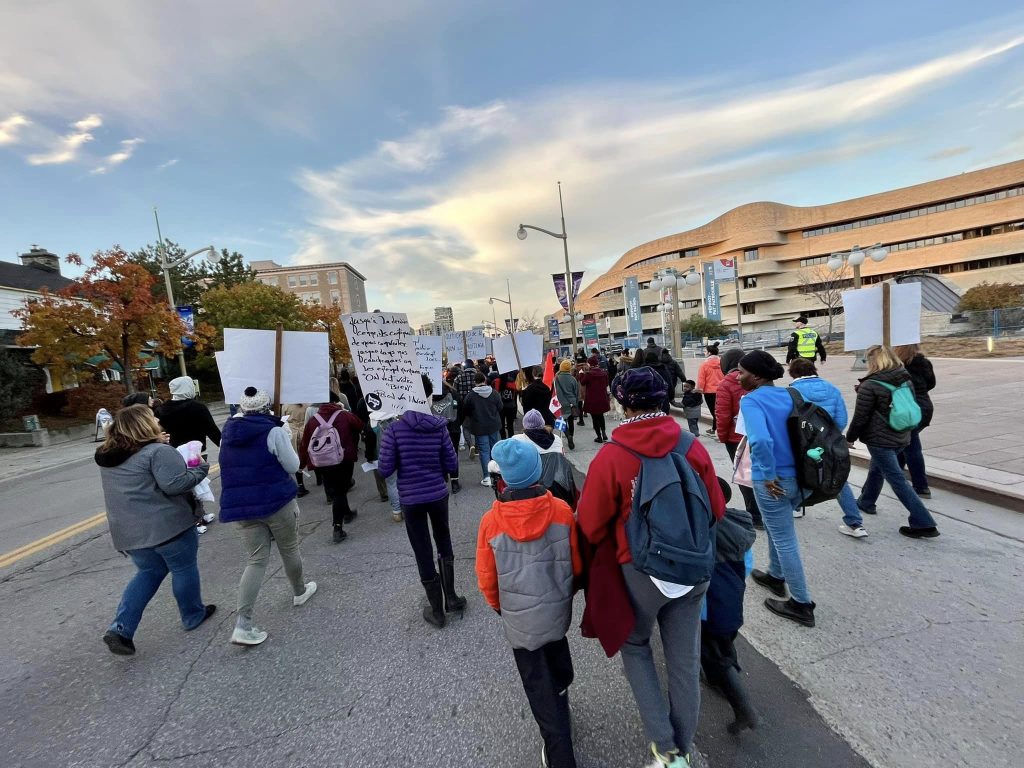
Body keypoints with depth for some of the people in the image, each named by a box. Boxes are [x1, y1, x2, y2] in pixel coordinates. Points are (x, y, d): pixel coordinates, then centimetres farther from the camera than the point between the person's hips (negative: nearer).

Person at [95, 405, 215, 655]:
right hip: (167, 526, -7)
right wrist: (201, 468, -12)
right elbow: (174, 484, -25)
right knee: (184, 569, 12)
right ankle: (193, 616, 28)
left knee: (148, 572, 24)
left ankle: (120, 628, 13)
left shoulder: (107, 456, 8)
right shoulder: (158, 451, -20)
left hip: (129, 531, 8)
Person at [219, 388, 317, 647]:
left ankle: (242, 625, 1)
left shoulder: (229, 433, 5)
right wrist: (287, 439, 2)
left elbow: (231, 469, 19)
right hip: (278, 502, -4)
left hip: (242, 506, 5)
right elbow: (293, 466, -10)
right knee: (289, 550, 17)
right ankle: (299, 592, 38)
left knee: (256, 561, 8)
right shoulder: (274, 431, -14)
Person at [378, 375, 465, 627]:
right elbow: (452, 465, -6)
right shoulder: (439, 427, -9)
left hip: (410, 499, -1)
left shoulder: (394, 430, -14)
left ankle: (437, 610, 28)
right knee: (444, 543, 25)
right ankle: (451, 597, 32)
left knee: (423, 554, 12)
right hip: (438, 495, 2)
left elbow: (385, 470, -11)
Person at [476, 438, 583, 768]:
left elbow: (487, 578, -8)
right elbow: (577, 564, -4)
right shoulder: (562, 511, -18)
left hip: (520, 619, -3)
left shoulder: (491, 520, -21)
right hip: (558, 609, 4)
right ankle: (561, 721, 54)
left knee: (539, 687, 17)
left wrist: (499, 606, 12)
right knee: (557, 666, 31)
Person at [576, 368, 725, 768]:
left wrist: (616, 544, 9)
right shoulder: (693, 446, -10)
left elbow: (590, 526, -14)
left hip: (640, 570, -3)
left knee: (635, 646, 25)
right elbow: (717, 509, 2)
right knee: (685, 659, 21)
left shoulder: (610, 456, -22)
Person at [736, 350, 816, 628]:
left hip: (774, 481, -8)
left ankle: (801, 604, 25)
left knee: (785, 540, 9)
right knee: (776, 528, 28)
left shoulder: (751, 400, -17)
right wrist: (800, 463, 13)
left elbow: (761, 440, -32)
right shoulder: (788, 395, 4)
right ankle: (776, 576, 48)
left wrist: (769, 475, -20)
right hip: (800, 476, 8)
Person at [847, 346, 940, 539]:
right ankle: (866, 502, 41)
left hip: (880, 440, -8)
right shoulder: (906, 380, 6)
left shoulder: (869, 386, -18)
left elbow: (860, 417, -16)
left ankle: (923, 524, -1)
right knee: (876, 468, 25)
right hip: (901, 438, 9)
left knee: (897, 479, -2)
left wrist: (850, 437, -2)